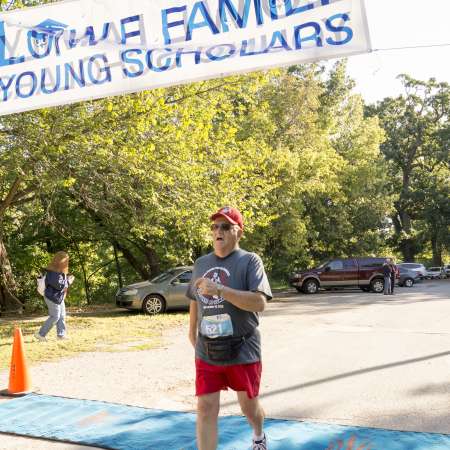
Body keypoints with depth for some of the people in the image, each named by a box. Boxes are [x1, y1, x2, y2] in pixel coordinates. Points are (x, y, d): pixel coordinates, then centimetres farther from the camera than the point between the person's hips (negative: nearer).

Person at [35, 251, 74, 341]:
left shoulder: (59, 270, 9)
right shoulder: (53, 272, -23)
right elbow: (59, 285, -26)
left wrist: (68, 278, 3)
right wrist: (68, 281, -13)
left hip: (59, 297, 10)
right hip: (53, 297, -10)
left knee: (61, 316, 14)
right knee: (55, 317, -5)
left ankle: (61, 334, 22)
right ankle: (40, 334, 2)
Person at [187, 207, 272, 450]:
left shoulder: (249, 260, -9)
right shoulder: (201, 263, 8)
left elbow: (259, 302, -22)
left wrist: (219, 289, -28)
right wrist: (192, 331, 20)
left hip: (243, 352, -3)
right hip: (206, 353, 4)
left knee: (249, 407, 16)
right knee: (205, 409, -2)